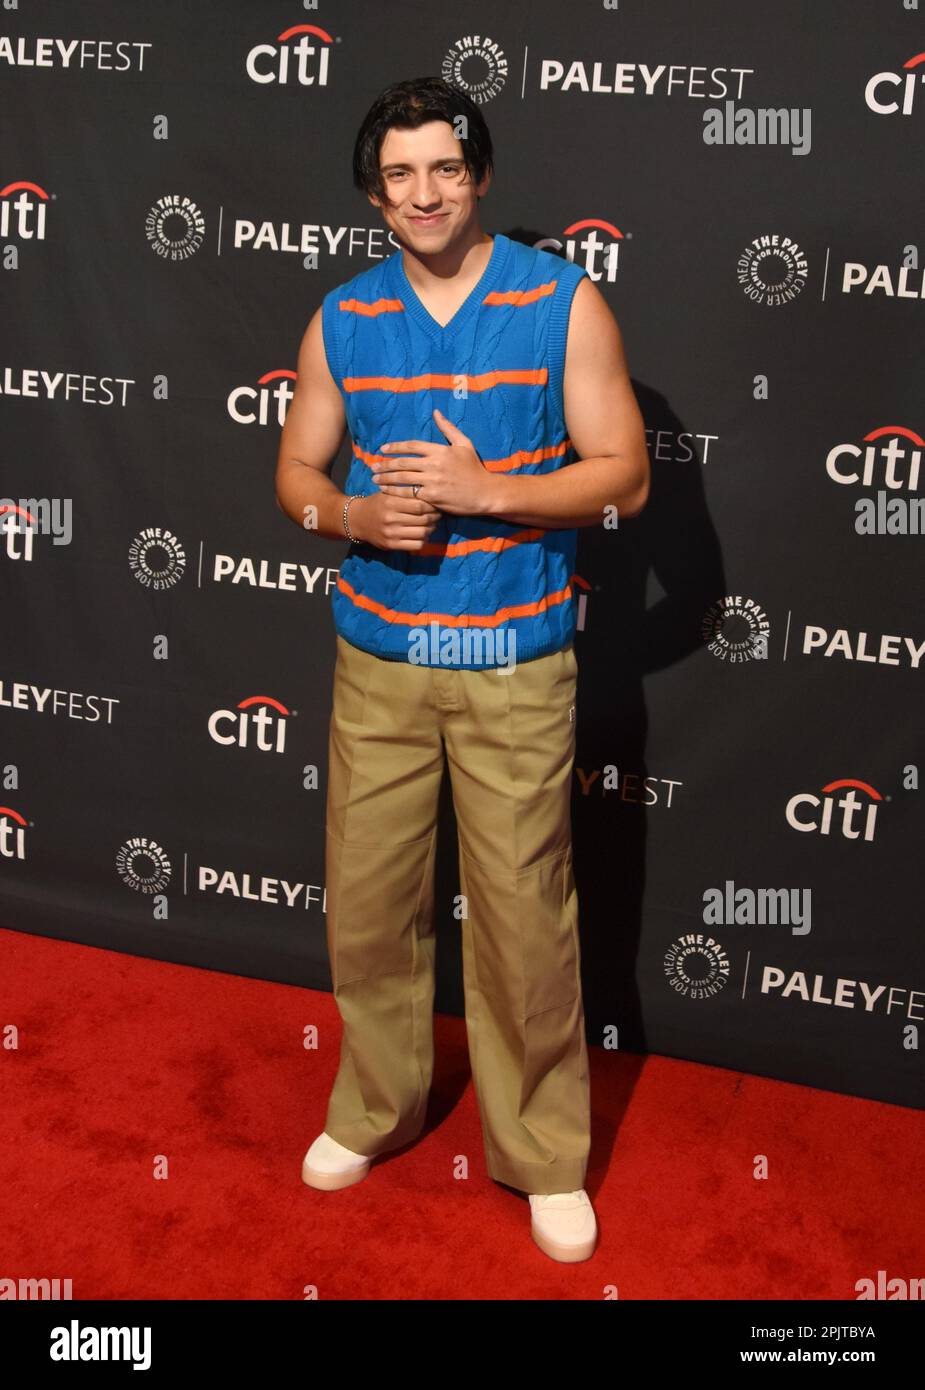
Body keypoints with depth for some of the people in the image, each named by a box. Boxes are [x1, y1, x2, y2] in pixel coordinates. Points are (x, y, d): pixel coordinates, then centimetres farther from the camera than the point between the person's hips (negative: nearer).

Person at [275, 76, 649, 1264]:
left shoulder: (564, 303, -4)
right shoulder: (341, 320, 5)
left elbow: (623, 476, -6)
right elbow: (296, 472, 10)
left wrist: (482, 488, -20)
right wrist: (358, 514, -13)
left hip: (515, 665, -3)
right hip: (377, 660, 3)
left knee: (524, 918, 2)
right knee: (367, 899, 11)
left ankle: (543, 1155, 21)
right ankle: (376, 1107, 35)